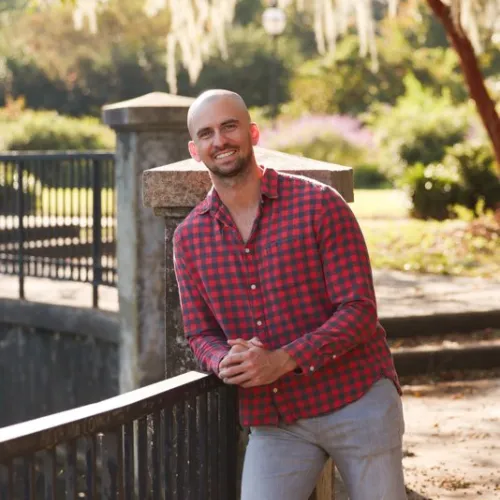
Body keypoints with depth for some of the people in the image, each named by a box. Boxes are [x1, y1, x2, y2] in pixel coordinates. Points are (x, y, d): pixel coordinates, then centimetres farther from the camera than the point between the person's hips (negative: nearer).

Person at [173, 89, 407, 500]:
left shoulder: (319, 204, -8)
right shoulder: (189, 237, 5)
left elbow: (359, 310, -12)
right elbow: (201, 335, 8)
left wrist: (282, 360, -22)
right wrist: (226, 363, -16)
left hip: (356, 400, -3)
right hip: (273, 420, 3)